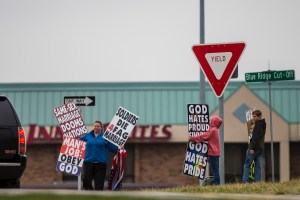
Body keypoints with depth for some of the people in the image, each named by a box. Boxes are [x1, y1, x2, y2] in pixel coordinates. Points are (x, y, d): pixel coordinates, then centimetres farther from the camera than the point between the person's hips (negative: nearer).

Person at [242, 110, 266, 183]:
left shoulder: (258, 124, -12)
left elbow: (256, 137, -19)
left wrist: (252, 148, -21)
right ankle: (258, 181, 2)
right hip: (261, 148, 9)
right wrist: (251, 141, 7)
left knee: (247, 164, -3)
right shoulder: (263, 124, 17)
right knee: (258, 166, 6)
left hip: (255, 148, -9)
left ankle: (245, 181, -7)